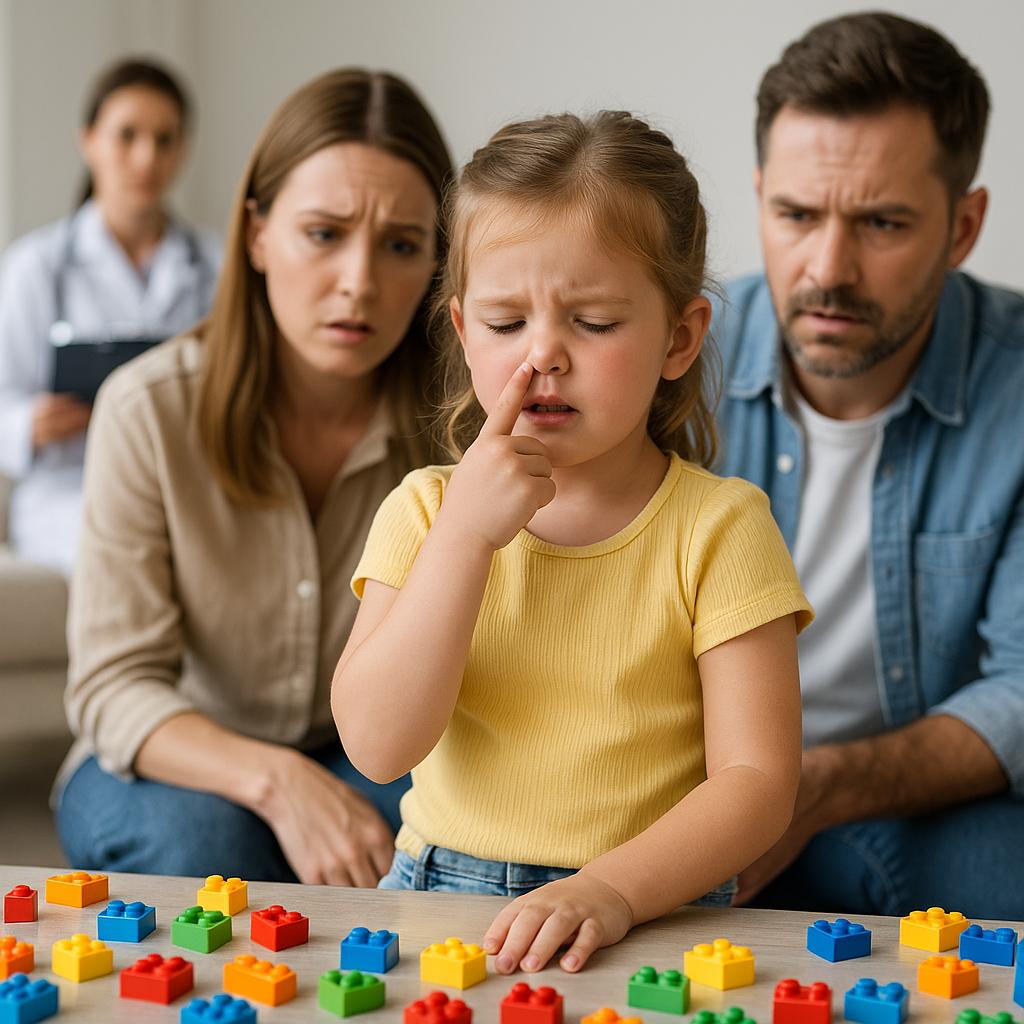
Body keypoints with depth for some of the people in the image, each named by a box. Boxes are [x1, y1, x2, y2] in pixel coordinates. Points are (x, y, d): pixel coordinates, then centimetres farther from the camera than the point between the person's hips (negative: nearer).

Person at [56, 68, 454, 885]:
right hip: (169, 766, -1)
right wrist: (277, 780, -37)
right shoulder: (148, 409, -16)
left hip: (368, 766, 1)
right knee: (199, 833, -34)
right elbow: (113, 687, -19)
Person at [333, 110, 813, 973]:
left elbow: (756, 779, -7)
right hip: (438, 893, 3)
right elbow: (377, 745, -7)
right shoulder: (428, 510, 5)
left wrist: (611, 888, -23)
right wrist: (466, 533, -14)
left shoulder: (720, 525, -3)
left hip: (653, 916, -2)